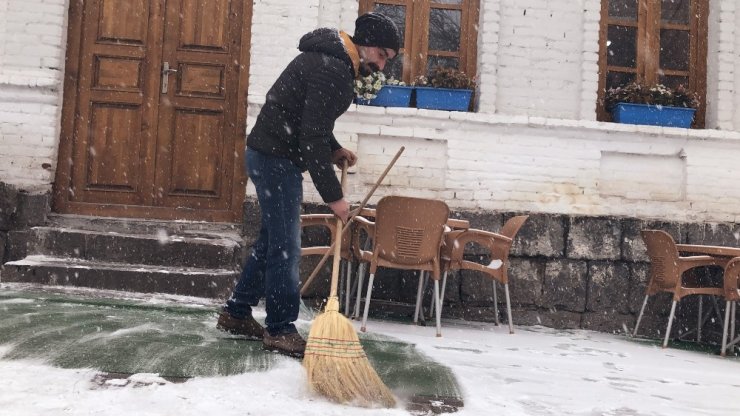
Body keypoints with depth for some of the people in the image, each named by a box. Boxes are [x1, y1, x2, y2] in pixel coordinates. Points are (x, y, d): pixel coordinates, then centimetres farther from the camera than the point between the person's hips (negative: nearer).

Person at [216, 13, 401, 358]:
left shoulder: (330, 58, 13)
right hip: (277, 159, -11)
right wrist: (333, 196, -22)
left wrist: (334, 149, 10)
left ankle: (236, 313, 25)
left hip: (271, 155, 11)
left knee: (271, 240, 15)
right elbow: (311, 139, -25)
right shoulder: (332, 71, -21)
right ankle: (280, 330, 2)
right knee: (285, 248, -6)